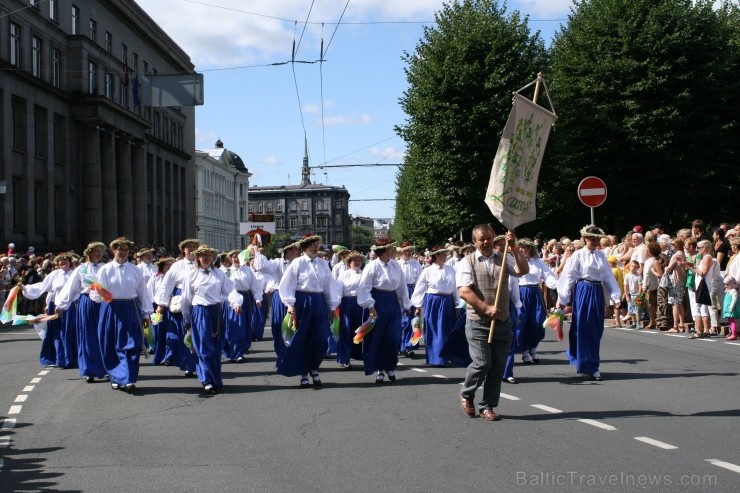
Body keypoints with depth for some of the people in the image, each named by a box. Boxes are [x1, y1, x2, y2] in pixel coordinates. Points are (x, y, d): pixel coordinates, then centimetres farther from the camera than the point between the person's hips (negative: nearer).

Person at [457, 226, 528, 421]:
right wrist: (487, 308, -18)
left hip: (502, 322, 4)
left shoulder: (504, 258, 9)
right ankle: (466, 394, 16)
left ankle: (487, 406, 17)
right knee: (482, 362, -12)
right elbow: (464, 291, -12)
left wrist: (513, 248, -14)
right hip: (478, 322, -4)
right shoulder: (466, 263, -1)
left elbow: (523, 270, -7)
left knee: (498, 366, 4)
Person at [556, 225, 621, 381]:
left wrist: (616, 296, 3)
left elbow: (608, 276, 9)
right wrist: (563, 298, -6)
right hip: (583, 291, -4)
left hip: (598, 292, 5)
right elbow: (569, 277, -4)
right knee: (583, 328, -2)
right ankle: (589, 365, 4)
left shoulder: (601, 255, 9)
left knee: (596, 330, 9)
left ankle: (591, 365, 24)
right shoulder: (579, 255, -3)